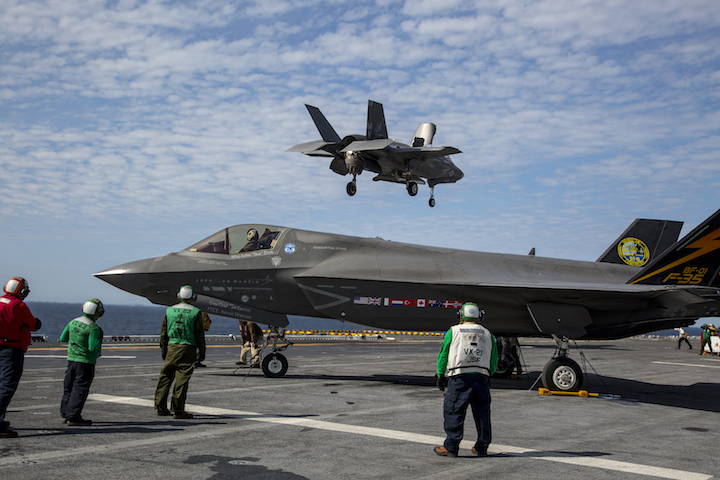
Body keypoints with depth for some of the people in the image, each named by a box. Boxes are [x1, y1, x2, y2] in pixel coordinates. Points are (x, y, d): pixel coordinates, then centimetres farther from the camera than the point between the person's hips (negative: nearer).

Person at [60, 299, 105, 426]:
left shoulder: (73, 322, 4)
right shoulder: (93, 328, -19)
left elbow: (63, 338, 13)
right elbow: (93, 348, -23)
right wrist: (98, 341, -3)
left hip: (71, 359, 8)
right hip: (85, 363, -7)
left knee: (69, 387, 17)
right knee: (80, 390, -2)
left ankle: (65, 414, 26)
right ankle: (73, 418, -1)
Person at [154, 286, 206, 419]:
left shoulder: (169, 310, 8)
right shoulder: (195, 312, -3)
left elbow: (163, 334, 11)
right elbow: (199, 335, -2)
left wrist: (164, 351, 19)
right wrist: (202, 352, 7)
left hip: (171, 348, 4)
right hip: (188, 349, -4)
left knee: (165, 377, 13)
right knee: (182, 380, -2)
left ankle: (160, 407, 17)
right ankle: (178, 410, 0)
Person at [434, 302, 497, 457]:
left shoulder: (453, 331, 5)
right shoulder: (487, 334, 14)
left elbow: (443, 355, 3)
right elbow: (494, 360, 16)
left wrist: (441, 375, 11)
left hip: (459, 377, -3)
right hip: (481, 377, 3)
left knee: (454, 412, 0)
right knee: (482, 413, 12)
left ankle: (451, 447, 1)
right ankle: (482, 447, 18)